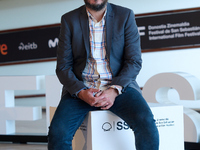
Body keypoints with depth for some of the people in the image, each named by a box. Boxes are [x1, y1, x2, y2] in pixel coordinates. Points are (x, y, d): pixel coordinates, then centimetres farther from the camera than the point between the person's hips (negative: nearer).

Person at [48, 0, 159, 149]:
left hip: (119, 86, 0)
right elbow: (63, 67, 3)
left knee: (146, 123, -28)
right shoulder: (69, 20, 5)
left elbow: (134, 61, 1)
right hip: (82, 88, 0)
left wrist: (114, 90, -15)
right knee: (57, 131, -27)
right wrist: (81, 92, -16)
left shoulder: (125, 16, 5)